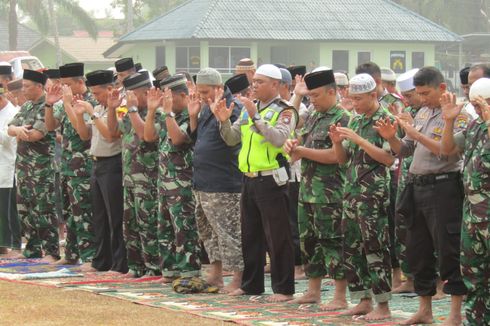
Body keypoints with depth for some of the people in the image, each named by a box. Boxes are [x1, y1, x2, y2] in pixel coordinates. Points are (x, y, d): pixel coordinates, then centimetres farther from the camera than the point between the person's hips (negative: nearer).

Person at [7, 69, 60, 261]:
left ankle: (51, 251, -5)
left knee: (43, 210, -8)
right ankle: (32, 249, 19)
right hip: (23, 165, 9)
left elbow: (36, 134, -20)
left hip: (41, 168, -9)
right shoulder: (26, 107, 15)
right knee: (25, 209, 11)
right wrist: (19, 129, -14)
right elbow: (10, 129, 9)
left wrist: (19, 133, -2)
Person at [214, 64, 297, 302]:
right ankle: (251, 284, 25)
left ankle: (284, 288, 1)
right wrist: (224, 122, -6)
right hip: (249, 179, 7)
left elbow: (279, 139, -24)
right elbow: (232, 140, 12)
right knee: (250, 235, 15)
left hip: (271, 181, -7)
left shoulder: (285, 111, -7)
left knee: (277, 237, -4)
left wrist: (255, 117, -27)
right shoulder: (248, 109, 13)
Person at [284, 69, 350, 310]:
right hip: (308, 189, 9)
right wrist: (292, 145, -2)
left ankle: (340, 297, -2)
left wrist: (303, 151, -14)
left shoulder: (342, 119, -11)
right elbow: (297, 154, 21)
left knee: (332, 242, -6)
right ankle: (313, 291, 23)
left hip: (330, 194, -9)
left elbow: (335, 155, -20)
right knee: (309, 240, 13)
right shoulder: (312, 118, 15)